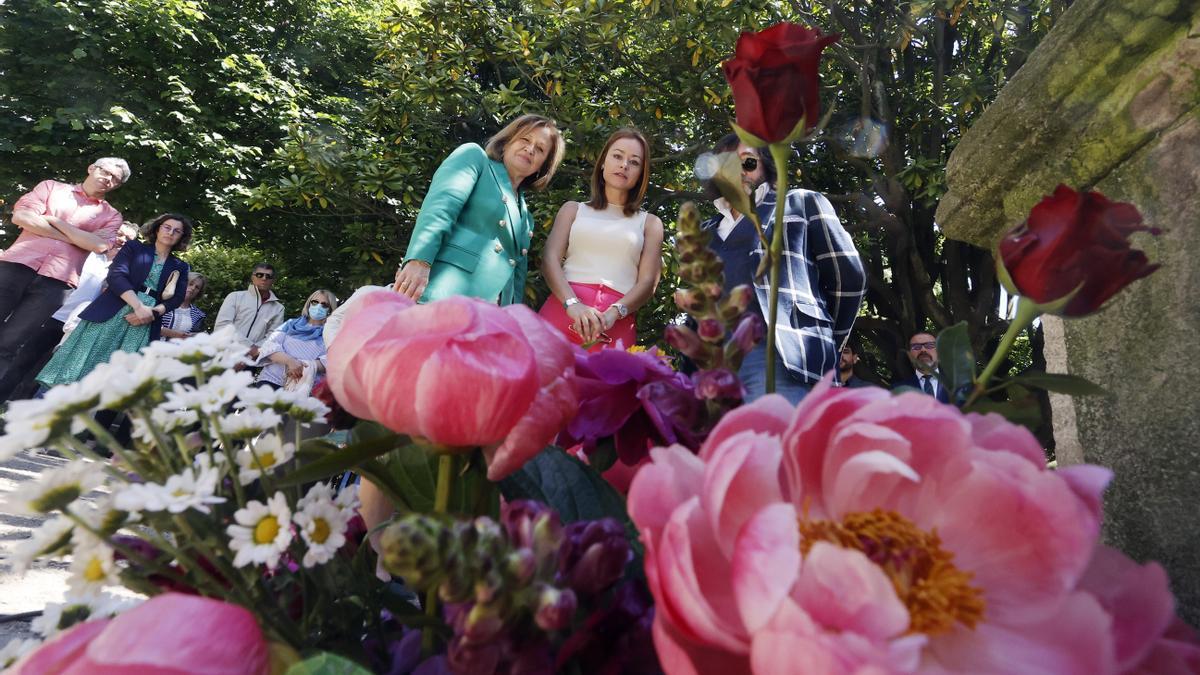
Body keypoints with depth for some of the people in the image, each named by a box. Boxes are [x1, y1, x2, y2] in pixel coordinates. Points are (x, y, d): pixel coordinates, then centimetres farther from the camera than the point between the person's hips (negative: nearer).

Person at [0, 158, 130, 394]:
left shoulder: (111, 215, 15)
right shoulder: (52, 187, 17)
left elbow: (99, 245, -4)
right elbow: (21, 216, 1)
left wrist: (55, 220, -1)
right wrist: (73, 238, -3)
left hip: (55, 281, -1)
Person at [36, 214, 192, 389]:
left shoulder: (180, 267, 18)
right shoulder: (134, 247, 12)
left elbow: (176, 299, 6)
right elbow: (116, 275, -3)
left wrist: (152, 313, -14)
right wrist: (139, 306, -17)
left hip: (145, 325, 1)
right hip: (112, 313, -1)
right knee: (81, 360, -8)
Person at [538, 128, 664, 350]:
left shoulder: (650, 223, 17)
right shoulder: (573, 209, 18)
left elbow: (648, 282, 6)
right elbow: (550, 260, 5)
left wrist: (613, 313, -14)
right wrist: (572, 304, -14)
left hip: (615, 326, 0)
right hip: (563, 311, 1)